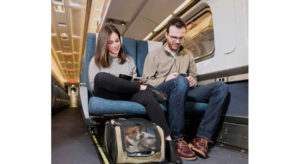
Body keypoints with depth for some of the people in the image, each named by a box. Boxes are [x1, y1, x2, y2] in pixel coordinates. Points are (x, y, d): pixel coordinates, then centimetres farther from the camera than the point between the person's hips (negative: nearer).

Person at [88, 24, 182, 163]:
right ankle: (145, 88, -24)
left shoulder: (129, 60, 25)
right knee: (100, 76, -35)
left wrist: (138, 82, -3)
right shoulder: (96, 60, 16)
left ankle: (168, 142, -38)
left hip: (128, 93, 2)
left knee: (147, 97, -34)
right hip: (109, 95, -1)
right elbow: (93, 85, 4)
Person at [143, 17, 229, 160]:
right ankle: (177, 139, -30)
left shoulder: (188, 55, 24)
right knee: (180, 81, -40)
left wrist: (192, 81, 3)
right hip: (161, 92, -4)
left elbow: (194, 76, 28)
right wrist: (165, 80, -14)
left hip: (185, 92, 5)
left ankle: (201, 138, -25)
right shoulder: (153, 55, 10)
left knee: (221, 87, -17)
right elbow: (146, 82, 2)